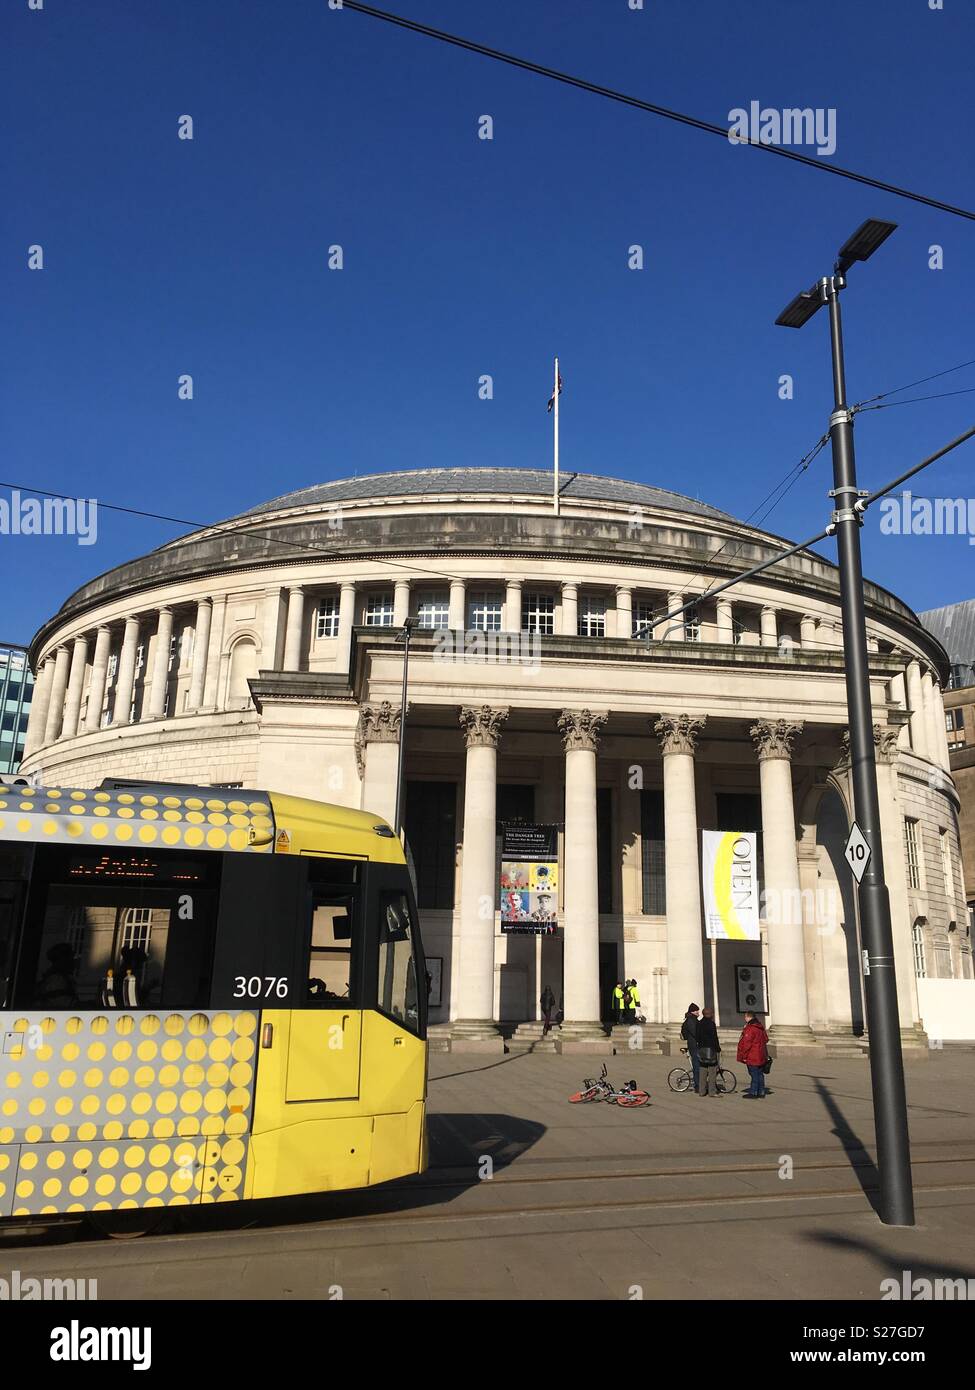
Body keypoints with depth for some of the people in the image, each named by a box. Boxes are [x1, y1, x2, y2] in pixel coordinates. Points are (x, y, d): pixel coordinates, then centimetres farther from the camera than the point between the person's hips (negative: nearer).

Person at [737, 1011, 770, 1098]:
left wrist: (743, 1056, -12)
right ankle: (761, 1093, 19)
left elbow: (746, 1044, -19)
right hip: (761, 1057, 9)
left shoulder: (750, 1029, -19)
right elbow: (766, 1039, 21)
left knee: (754, 1075, -3)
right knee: (760, 1074, 13)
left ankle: (753, 1093, 2)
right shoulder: (761, 1028, 11)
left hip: (752, 1057, -9)